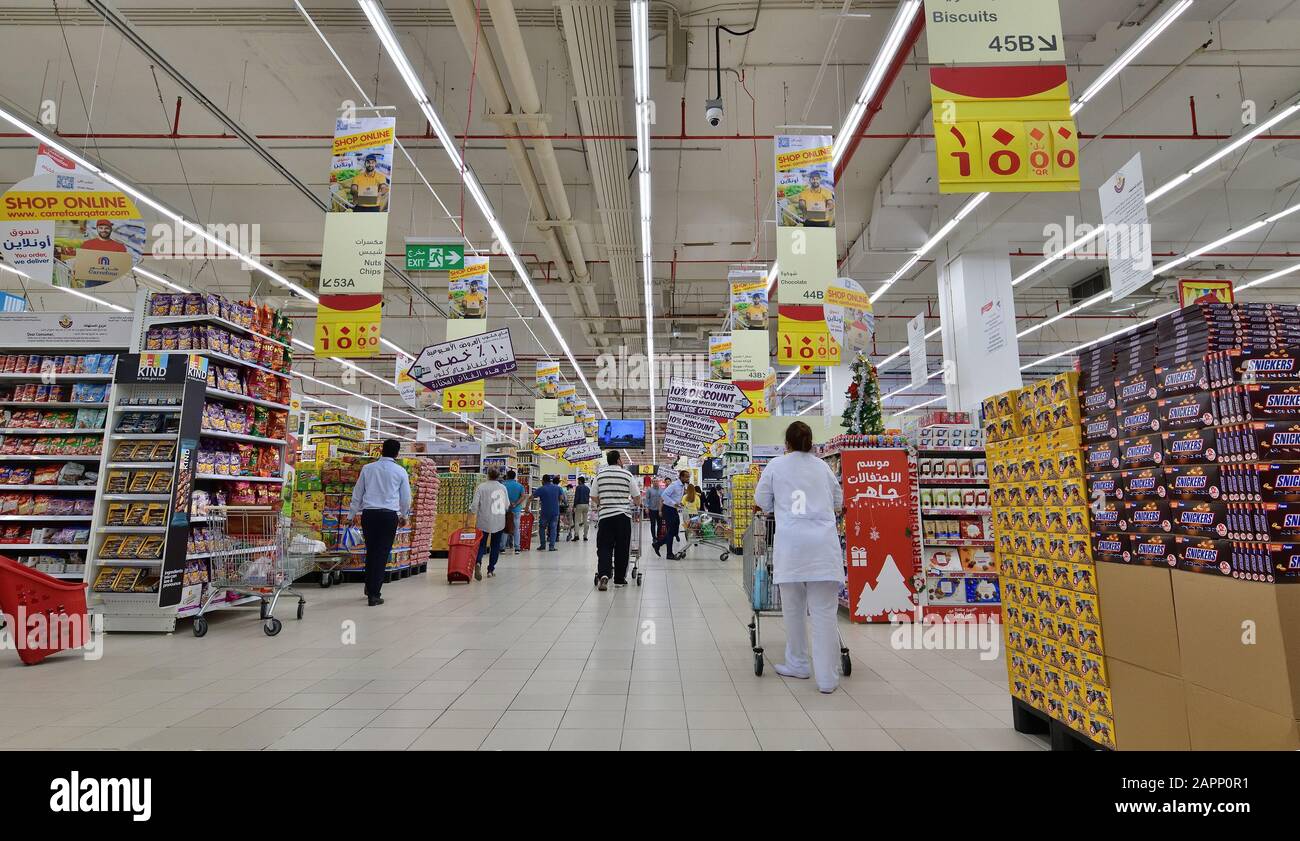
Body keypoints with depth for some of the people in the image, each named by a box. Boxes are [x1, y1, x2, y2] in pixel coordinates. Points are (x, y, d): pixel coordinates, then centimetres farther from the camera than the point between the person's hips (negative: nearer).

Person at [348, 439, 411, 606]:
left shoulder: (368, 468, 8)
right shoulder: (400, 471, 3)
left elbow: (357, 492, 13)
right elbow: (406, 497, 10)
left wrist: (355, 513, 24)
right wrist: (404, 516, 26)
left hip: (368, 514, 3)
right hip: (389, 515, -3)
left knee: (371, 551, 18)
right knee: (382, 554, 0)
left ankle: (369, 587, 29)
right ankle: (374, 594, -1)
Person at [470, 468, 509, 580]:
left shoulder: (481, 487, -8)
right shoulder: (503, 487, 1)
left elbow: (474, 504, -12)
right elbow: (507, 505, 8)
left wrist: (474, 511, 5)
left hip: (484, 521, -2)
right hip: (499, 522, 2)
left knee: (481, 544, 5)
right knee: (495, 546, 11)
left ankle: (478, 562, -21)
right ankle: (491, 570, 13)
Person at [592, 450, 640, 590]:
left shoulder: (600, 475, 5)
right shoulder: (627, 475, 1)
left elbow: (593, 497, 8)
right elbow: (637, 497, 5)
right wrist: (636, 503, 27)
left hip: (605, 515, 1)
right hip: (623, 515, -1)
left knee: (604, 547, 2)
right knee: (622, 548, 8)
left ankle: (603, 574, -18)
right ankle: (620, 579, 14)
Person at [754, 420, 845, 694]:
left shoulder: (777, 465, 8)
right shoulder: (822, 466, 15)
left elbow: (762, 502, 14)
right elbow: (838, 500, 26)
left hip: (791, 542, -1)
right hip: (824, 543, 2)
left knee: (794, 608, 13)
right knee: (824, 612, 2)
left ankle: (798, 665, 25)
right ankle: (827, 677, 4)